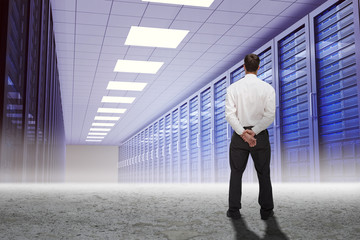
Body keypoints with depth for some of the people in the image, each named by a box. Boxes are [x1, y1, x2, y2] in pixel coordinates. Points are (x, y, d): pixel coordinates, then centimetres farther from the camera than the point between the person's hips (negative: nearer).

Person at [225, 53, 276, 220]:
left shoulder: (233, 88, -3)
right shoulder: (267, 88, -4)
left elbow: (230, 114, -11)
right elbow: (270, 115, -12)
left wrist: (243, 133, -14)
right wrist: (254, 132, -14)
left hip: (239, 135, 0)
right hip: (261, 137, 0)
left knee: (236, 173, 11)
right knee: (263, 174, 12)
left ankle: (234, 210, 15)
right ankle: (266, 211, 19)